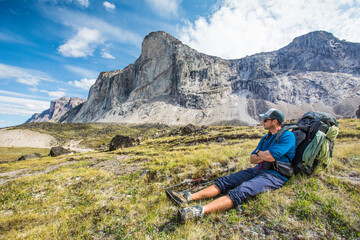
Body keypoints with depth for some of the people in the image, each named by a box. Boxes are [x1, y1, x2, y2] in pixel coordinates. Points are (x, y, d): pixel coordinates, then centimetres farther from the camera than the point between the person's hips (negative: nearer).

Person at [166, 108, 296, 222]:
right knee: (226, 181, -9)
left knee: (242, 190, -32)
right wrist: (264, 156, -8)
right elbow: (252, 159, 12)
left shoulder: (288, 136, -7)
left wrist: (259, 153, -1)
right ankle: (189, 197, -16)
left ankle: (200, 211, -48)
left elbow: (270, 157, -22)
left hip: (275, 175, -7)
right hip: (258, 169, 8)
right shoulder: (265, 137, 18)